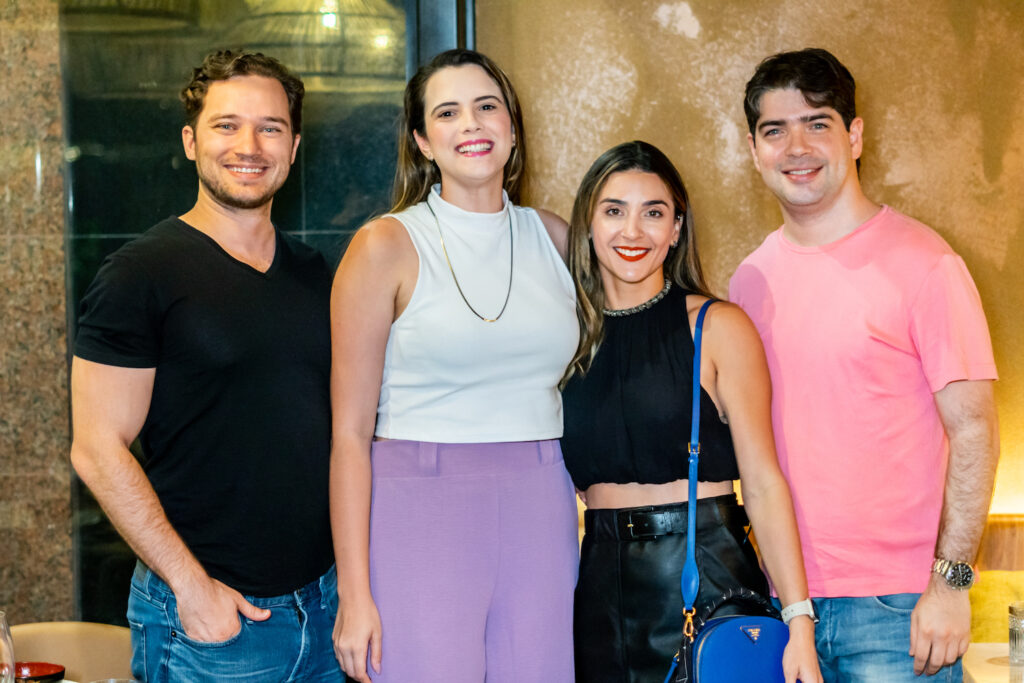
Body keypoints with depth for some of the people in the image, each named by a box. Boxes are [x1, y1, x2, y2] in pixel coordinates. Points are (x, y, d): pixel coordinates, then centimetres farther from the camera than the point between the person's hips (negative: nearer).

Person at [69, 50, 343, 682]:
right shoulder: (142, 273, -9)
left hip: (324, 600, 6)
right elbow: (98, 450, -13)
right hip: (208, 620, -5)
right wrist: (193, 587, -15)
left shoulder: (313, 273, 9)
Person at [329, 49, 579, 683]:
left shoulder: (553, 238, 9)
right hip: (420, 512, -4)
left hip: (541, 512, 4)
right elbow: (350, 433, -5)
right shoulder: (387, 246, -3)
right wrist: (354, 592, -10)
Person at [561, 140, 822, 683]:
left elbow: (763, 483, -9)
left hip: (704, 580, -4)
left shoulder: (717, 327, -4)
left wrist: (798, 621, -15)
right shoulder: (571, 335, 8)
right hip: (601, 584, 4)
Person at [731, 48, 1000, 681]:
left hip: (898, 604, -4)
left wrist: (951, 583, -15)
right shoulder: (751, 280, 8)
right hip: (785, 599, 5)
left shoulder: (921, 262, -7)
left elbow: (973, 428, -8)